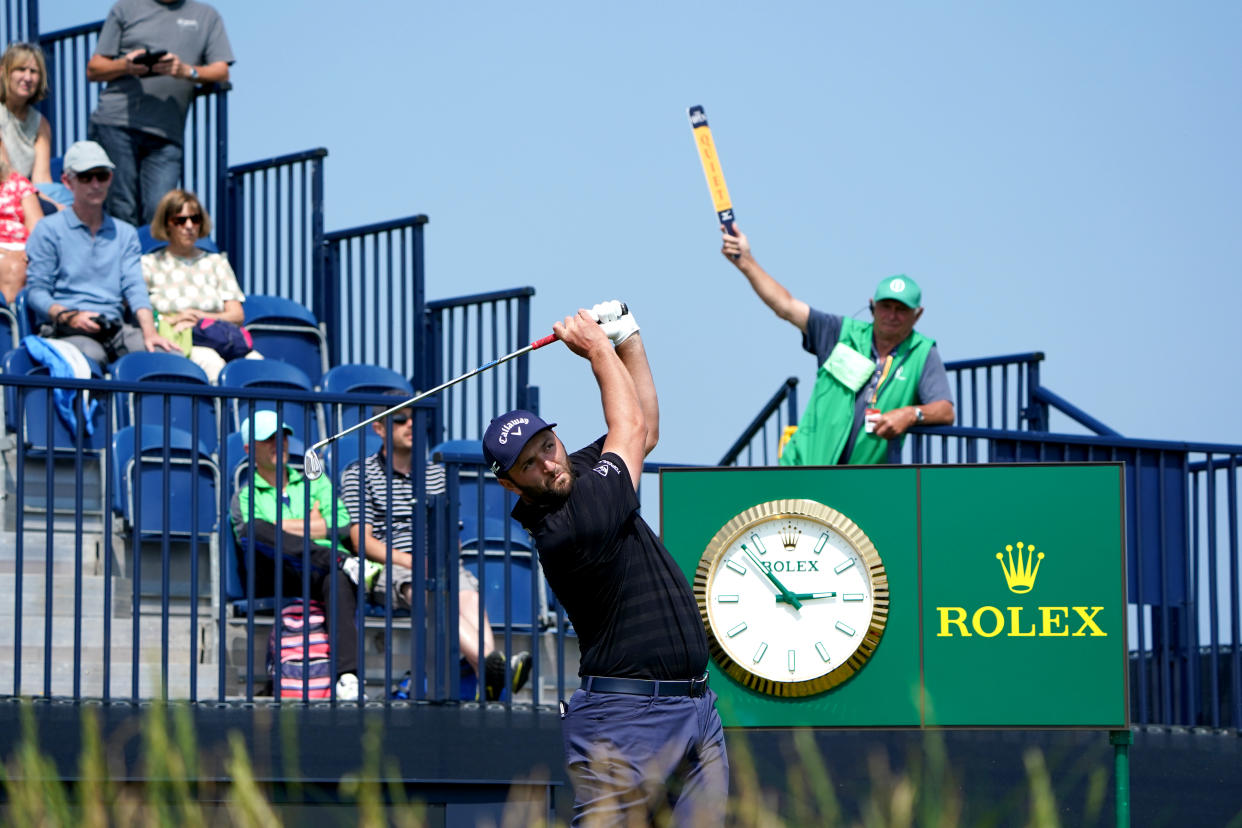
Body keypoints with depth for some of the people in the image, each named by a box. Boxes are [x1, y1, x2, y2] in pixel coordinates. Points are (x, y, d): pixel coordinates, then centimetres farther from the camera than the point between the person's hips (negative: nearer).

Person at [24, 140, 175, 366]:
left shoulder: (125, 233, 23)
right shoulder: (48, 230, 10)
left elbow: (135, 287, 10)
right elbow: (36, 290, 2)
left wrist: (149, 332, -9)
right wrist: (69, 316, -18)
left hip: (116, 328, 4)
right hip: (66, 331, -4)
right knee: (92, 356, -40)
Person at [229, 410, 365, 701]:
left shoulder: (314, 482, 27)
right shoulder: (244, 497, 20)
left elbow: (342, 524, 10)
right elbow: (250, 534, -3)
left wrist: (288, 526, 4)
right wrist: (311, 523, 1)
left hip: (319, 575, 1)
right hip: (273, 578, -1)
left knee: (339, 581, -39)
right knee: (255, 530, -33)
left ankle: (348, 678, -54)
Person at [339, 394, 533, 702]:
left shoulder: (435, 473, 24)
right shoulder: (358, 474, 9)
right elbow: (363, 540, -1)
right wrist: (408, 560, -15)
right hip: (386, 570, -4)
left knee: (468, 593, -33)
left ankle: (489, 679, -58)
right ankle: (490, 665, -63)